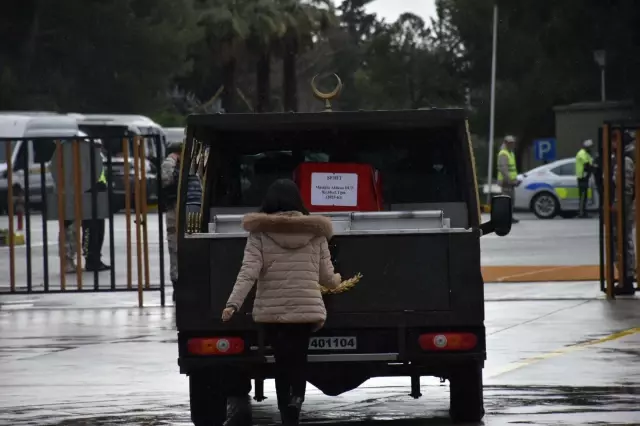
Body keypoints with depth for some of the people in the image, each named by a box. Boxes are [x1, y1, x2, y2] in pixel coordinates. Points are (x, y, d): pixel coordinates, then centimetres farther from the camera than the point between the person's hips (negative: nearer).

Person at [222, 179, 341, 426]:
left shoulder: (260, 232, -2)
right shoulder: (315, 232, 3)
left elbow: (248, 271, -13)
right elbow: (327, 277, 8)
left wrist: (233, 303, -16)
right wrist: (337, 282, 30)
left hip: (272, 310, 0)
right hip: (307, 309, 0)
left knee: (282, 361, 10)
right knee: (298, 359, 9)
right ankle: (296, 399, -15)